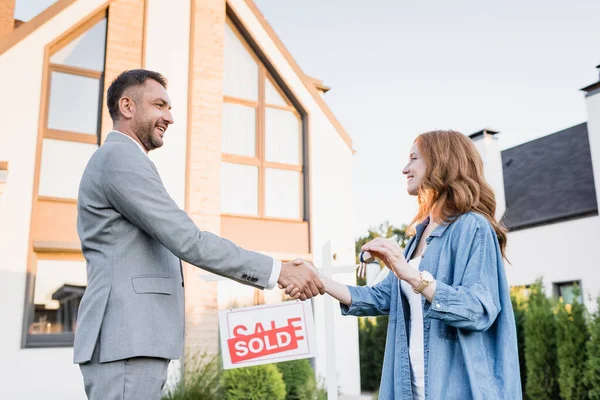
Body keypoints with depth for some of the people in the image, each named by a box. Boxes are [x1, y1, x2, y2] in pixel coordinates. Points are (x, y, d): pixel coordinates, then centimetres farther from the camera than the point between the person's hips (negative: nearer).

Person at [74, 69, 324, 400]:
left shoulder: (119, 160, 24)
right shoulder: (120, 157, -9)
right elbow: (188, 241, -18)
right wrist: (278, 271, -16)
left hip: (132, 339, 10)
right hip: (127, 340, -10)